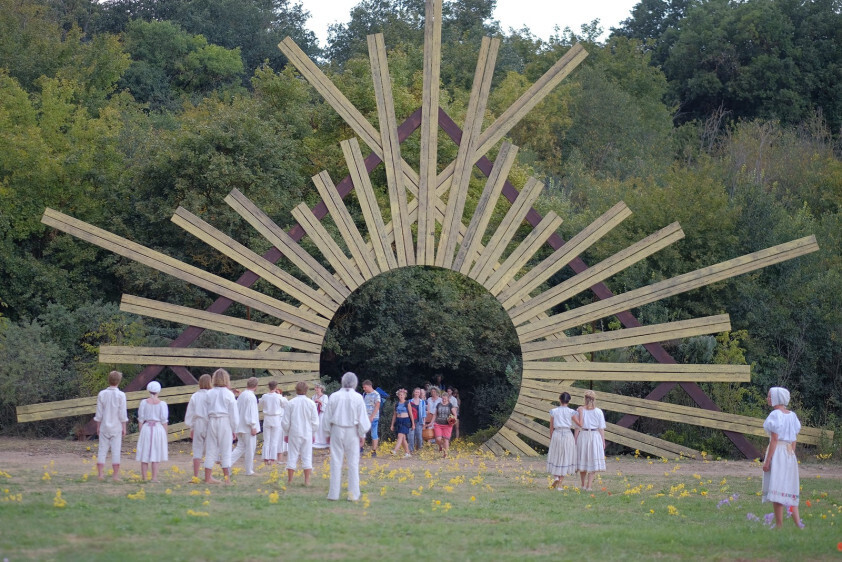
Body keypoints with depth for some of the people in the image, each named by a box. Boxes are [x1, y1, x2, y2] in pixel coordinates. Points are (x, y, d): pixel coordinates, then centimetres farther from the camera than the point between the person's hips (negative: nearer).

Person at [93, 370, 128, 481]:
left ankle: (100, 474, 4)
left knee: (102, 450, 6)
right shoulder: (121, 395, -9)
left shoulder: (102, 394, -2)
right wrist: (124, 428, 1)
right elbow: (122, 414, -7)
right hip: (116, 428, -2)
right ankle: (116, 475, 1)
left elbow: (99, 413, 2)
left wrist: (98, 427, 11)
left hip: (104, 427, 2)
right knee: (116, 451, 1)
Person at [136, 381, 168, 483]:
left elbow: (141, 419, 1)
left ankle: (144, 478, 8)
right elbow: (164, 420, -3)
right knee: (156, 455, 3)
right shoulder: (162, 404, -4)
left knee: (145, 455, 7)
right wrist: (165, 434, 5)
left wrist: (141, 432, 8)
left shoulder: (144, 402, -1)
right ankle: (154, 478, 0)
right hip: (158, 428, -1)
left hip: (146, 428, 1)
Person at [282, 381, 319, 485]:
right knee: (307, 456, 6)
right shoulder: (311, 403, -4)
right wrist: (312, 433, 15)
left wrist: (287, 433, 12)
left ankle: (289, 480, 8)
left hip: (294, 434, -1)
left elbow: (285, 422, -2)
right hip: (307, 434, 1)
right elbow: (315, 422, 1)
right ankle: (307, 480, 5)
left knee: (292, 456, 5)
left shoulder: (291, 403, -7)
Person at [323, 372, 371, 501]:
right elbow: (362, 418, -3)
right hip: (352, 431, -1)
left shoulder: (334, 396, -4)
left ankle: (334, 493, 5)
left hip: (337, 431, 1)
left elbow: (327, 416, 3)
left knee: (336, 462, 4)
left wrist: (329, 432, 13)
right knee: (353, 463, 5)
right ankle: (353, 494, 5)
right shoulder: (358, 398, -8)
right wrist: (362, 435, 7)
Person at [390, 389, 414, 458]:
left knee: (400, 436, -19)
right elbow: (394, 415, 17)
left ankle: (395, 451, -31)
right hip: (399, 421, 5)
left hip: (405, 421, -5)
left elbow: (411, 414, 1)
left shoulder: (407, 404, 0)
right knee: (403, 439, 6)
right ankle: (408, 453, 15)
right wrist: (392, 425, 15)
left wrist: (413, 424, -1)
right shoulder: (396, 404, 12)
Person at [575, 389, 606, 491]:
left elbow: (578, 426, -6)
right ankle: (589, 486, 2)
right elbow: (601, 428, -2)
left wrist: (575, 438, 0)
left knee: (583, 460, 14)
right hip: (595, 436, 0)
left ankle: (583, 485, 24)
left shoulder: (581, 410, -5)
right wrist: (603, 441, 5)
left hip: (583, 436, 0)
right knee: (592, 462, 6)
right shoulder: (598, 412, -3)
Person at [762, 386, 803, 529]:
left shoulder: (775, 414, -11)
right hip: (790, 453, 8)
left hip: (777, 452, -8)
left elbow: (774, 439, -15)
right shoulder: (792, 415, 11)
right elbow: (794, 440, 13)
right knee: (789, 490, 12)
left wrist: (767, 461, -15)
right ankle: (798, 522, 5)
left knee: (777, 489, -3)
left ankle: (779, 525, -3)